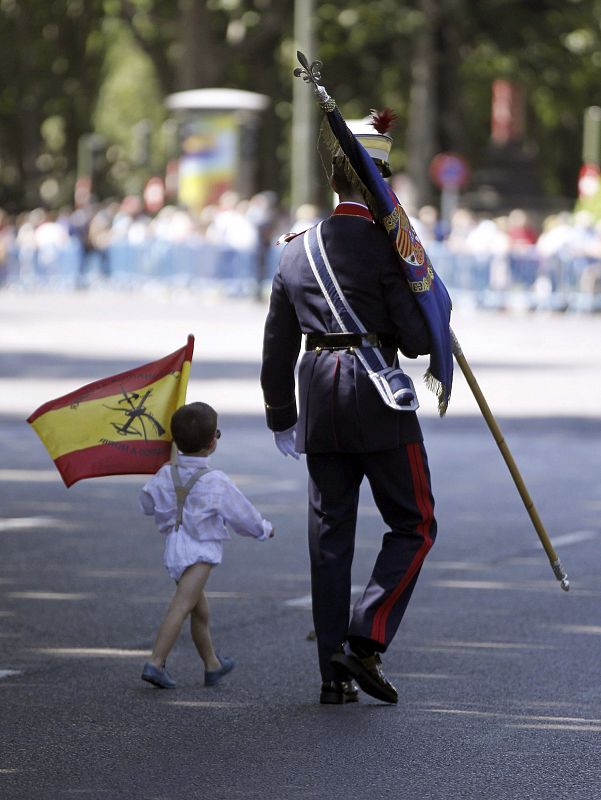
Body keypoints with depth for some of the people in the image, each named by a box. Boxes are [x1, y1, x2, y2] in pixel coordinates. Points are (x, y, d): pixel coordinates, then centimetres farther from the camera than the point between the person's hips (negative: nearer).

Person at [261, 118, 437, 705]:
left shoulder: (296, 251, 9)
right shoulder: (387, 244, -9)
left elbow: (276, 347, 15)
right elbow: (416, 339, -13)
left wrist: (281, 417, 25)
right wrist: (429, 332, 10)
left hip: (319, 404, 5)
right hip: (379, 402, -5)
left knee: (329, 535, 9)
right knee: (414, 525, 6)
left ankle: (334, 672, 9)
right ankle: (365, 642, -8)